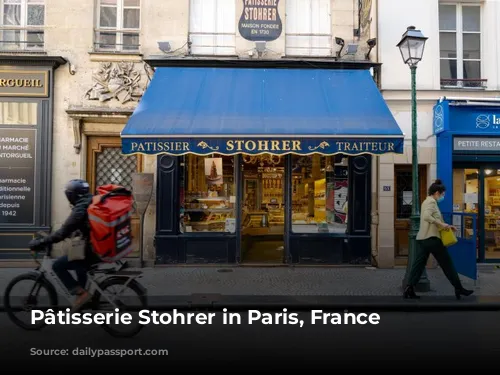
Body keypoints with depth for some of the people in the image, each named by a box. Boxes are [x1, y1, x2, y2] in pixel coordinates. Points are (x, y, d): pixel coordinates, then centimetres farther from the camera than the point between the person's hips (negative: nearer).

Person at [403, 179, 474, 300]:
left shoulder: (427, 201, 19)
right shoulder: (432, 202, -11)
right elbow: (426, 217, -28)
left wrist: (446, 226, 17)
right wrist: (441, 224, -22)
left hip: (422, 238, 9)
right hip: (432, 238, -9)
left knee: (419, 264, 5)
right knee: (447, 263, 5)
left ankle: (409, 288, -2)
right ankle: (459, 288, 17)